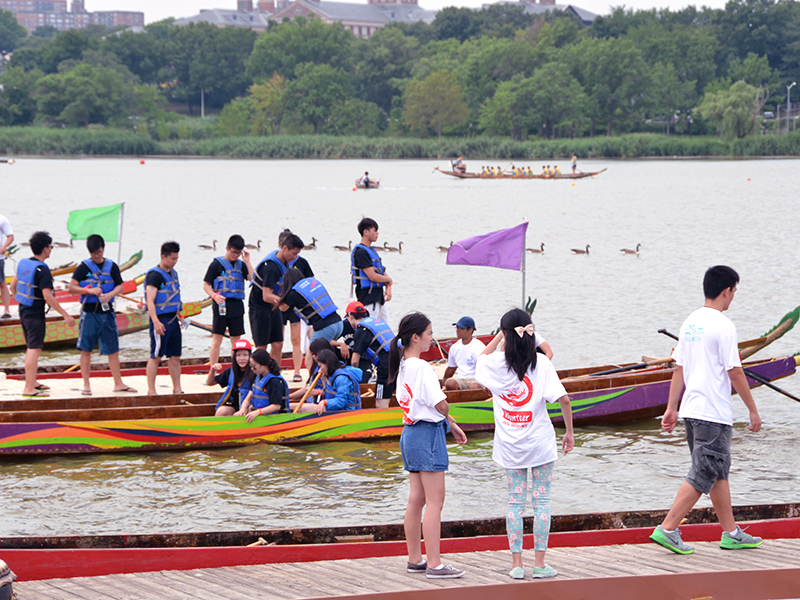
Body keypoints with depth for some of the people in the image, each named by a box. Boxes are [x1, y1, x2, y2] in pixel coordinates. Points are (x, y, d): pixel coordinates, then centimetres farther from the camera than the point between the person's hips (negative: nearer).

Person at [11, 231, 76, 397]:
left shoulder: (23, 264, 5)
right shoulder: (42, 270, -20)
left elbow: (13, 286, 15)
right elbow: (47, 296, -24)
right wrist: (66, 315, -21)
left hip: (23, 309, 9)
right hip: (35, 313, -9)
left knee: (31, 347, 21)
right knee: (34, 349, -7)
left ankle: (31, 381, 31)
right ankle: (29, 389, -9)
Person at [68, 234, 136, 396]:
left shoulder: (112, 266, 6)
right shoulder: (83, 267, -2)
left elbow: (119, 287, 6)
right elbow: (72, 288, -4)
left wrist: (109, 295, -14)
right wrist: (89, 291, -18)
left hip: (107, 312, 3)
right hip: (89, 312, -2)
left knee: (113, 349, 6)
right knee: (86, 349, 1)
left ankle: (118, 383, 13)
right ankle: (86, 385, 8)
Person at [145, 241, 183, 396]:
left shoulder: (173, 273, 16)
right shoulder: (154, 275, -11)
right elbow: (150, 300, -18)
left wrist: (179, 315, 23)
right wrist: (156, 321, -26)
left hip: (173, 320, 8)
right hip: (160, 321, -8)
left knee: (175, 356, 9)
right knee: (156, 356, -4)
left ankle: (177, 389, 15)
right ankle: (151, 390, 0)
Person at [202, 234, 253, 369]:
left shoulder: (241, 264, 12)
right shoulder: (217, 263, -1)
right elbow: (206, 285, -1)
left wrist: (247, 261, -3)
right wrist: (215, 295, -19)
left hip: (237, 306, 5)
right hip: (221, 305, -5)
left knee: (236, 341, 9)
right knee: (217, 340, -6)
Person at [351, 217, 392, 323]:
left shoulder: (372, 250, 15)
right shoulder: (360, 252, -16)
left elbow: (383, 272, 16)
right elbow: (373, 276, -21)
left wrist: (388, 288, -1)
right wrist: (389, 280, -3)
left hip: (379, 297, 10)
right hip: (368, 298, -10)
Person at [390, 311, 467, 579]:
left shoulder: (403, 366, 11)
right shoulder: (422, 367, -18)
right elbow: (441, 405, -20)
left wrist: (451, 424, 18)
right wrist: (449, 419, 4)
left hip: (410, 434, 10)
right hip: (428, 434, -10)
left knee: (416, 499, 13)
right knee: (435, 501, -6)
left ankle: (415, 559, 19)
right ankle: (434, 564, -6)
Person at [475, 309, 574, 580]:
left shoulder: (495, 363, -3)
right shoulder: (541, 362, -8)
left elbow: (481, 359, 23)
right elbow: (564, 399, -13)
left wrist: (499, 337, 16)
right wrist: (569, 432, -2)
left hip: (509, 445, 2)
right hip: (540, 442, -2)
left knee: (514, 501, 8)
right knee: (542, 501, 6)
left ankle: (516, 564, 6)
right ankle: (540, 564, 6)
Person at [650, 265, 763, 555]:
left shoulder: (690, 322, 10)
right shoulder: (723, 325, -14)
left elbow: (679, 368, 13)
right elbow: (735, 373, -13)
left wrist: (671, 408, 16)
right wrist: (753, 410, -6)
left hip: (691, 410, 9)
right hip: (714, 413, -9)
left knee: (719, 471, 16)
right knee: (703, 475, -5)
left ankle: (731, 533, 21)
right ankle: (667, 529, -9)